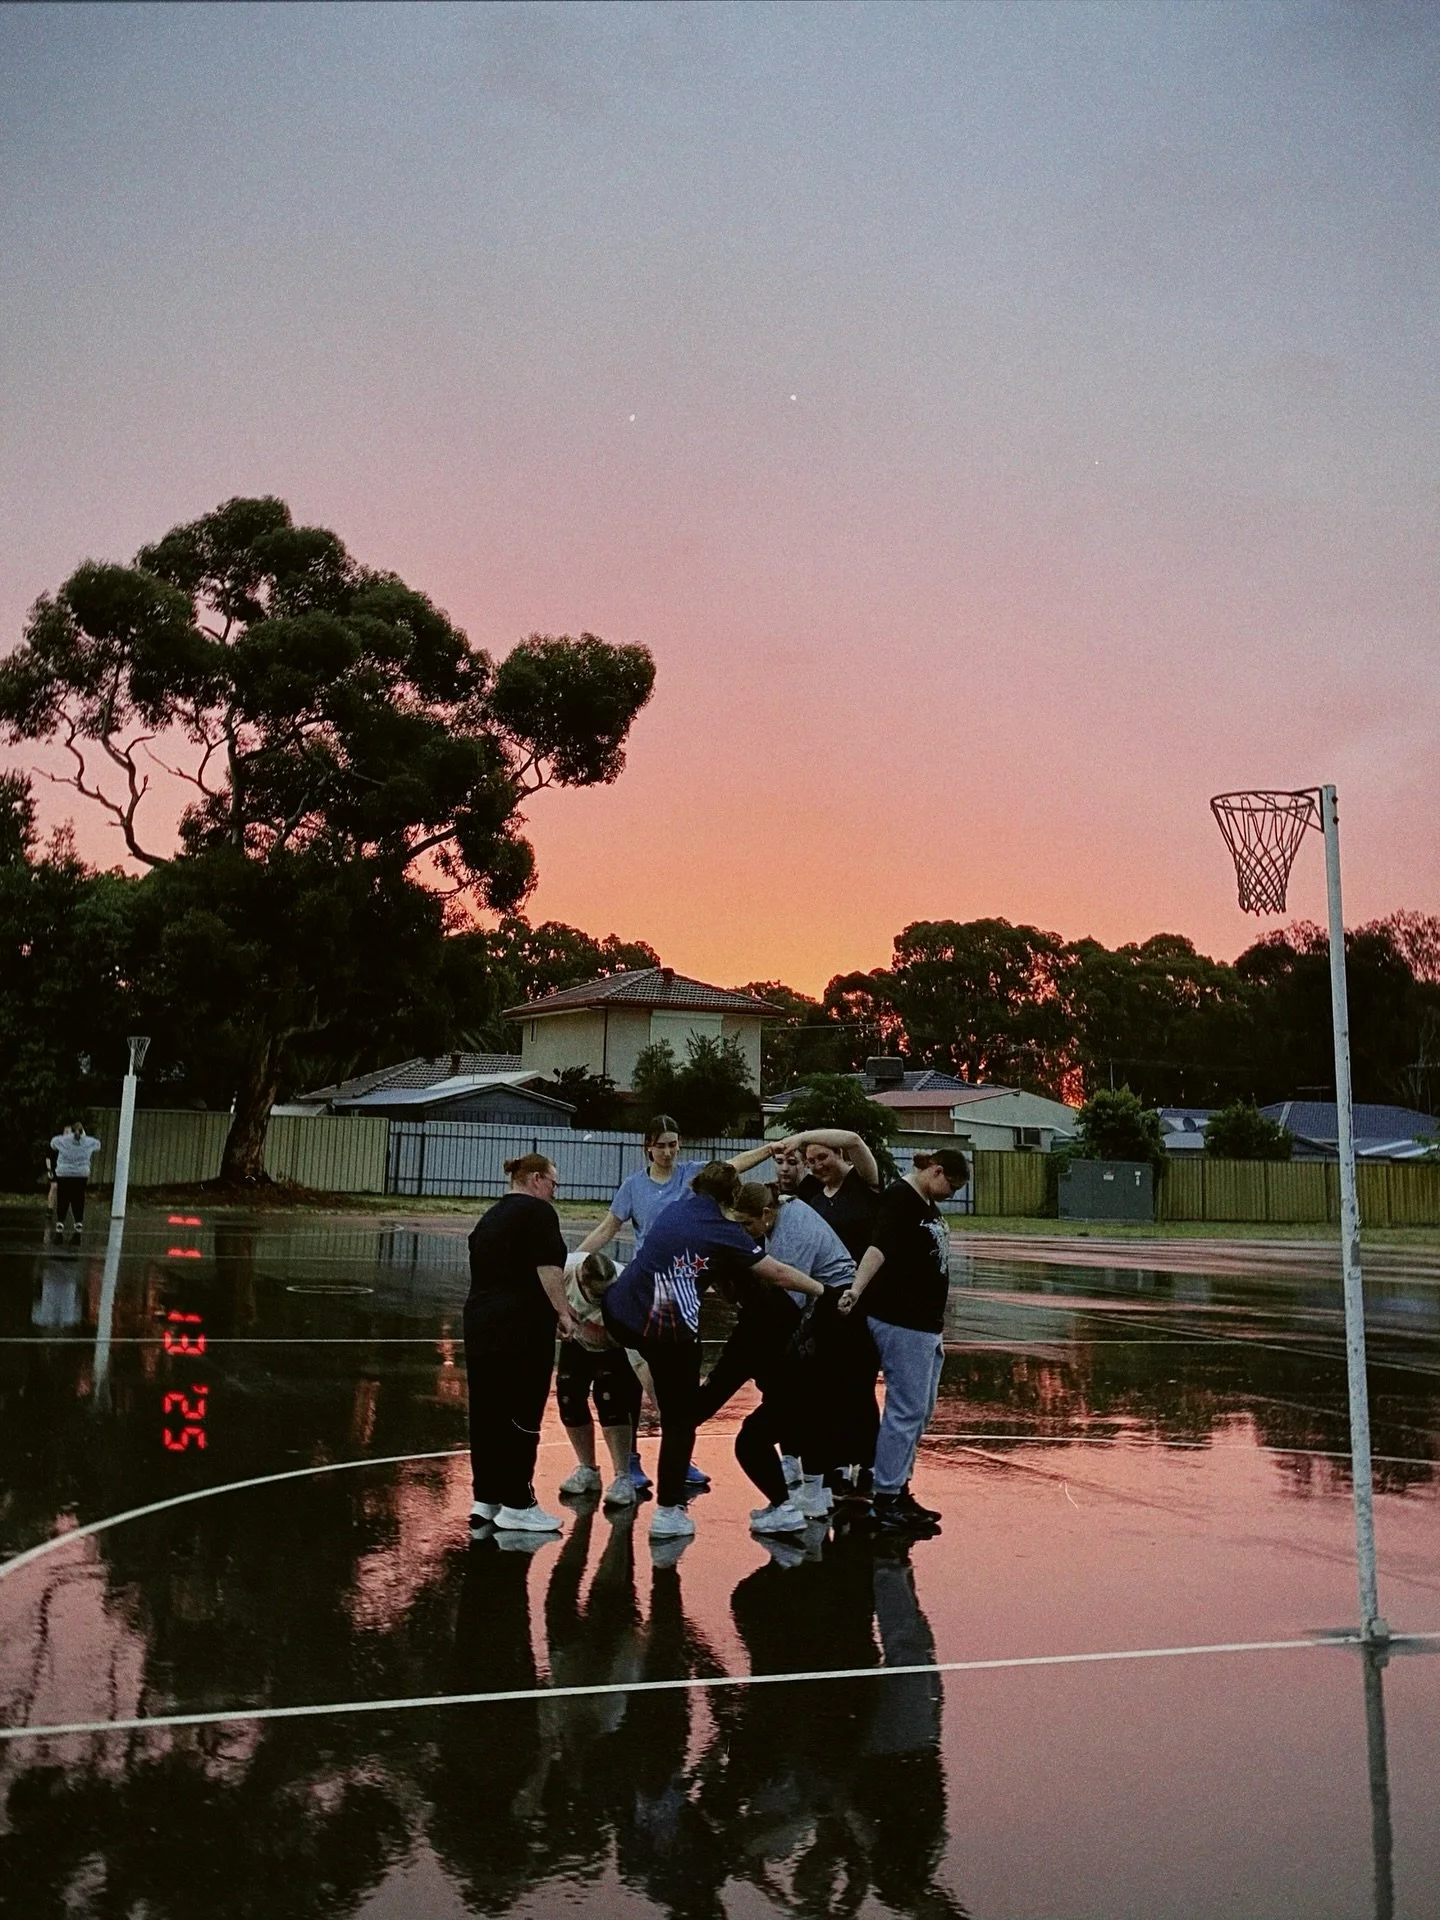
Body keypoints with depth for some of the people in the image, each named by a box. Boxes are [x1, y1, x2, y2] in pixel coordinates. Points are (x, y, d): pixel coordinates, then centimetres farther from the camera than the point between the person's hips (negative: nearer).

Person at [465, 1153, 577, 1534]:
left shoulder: (490, 1217, 19)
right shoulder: (538, 1211, -5)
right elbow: (548, 1268, -15)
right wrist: (563, 1312, -9)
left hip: (481, 1324, 8)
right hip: (523, 1328, -8)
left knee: (486, 1413, 11)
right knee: (522, 1416, -2)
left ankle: (486, 1499, 17)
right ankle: (516, 1504, 2)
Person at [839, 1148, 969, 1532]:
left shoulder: (928, 1205, 16)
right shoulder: (899, 1198, -13)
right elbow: (878, 1247, -29)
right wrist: (856, 1289, -44)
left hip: (926, 1323, 10)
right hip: (901, 1323, -10)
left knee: (920, 1412, 15)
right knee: (906, 1410, -5)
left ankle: (899, 1490, 24)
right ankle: (886, 1498, 3)